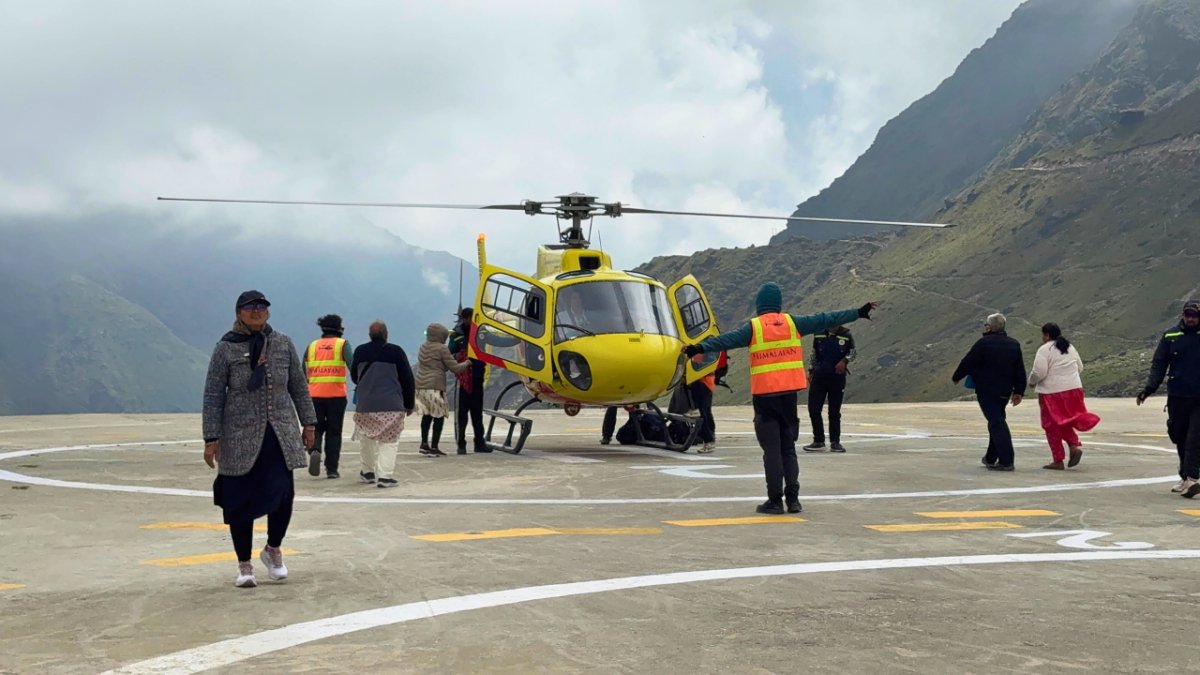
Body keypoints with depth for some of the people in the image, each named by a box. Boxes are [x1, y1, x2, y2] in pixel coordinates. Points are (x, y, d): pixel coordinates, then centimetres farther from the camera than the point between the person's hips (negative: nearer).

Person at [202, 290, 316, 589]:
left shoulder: (283, 344, 7)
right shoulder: (225, 349, -2)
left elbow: (298, 386, 14)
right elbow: (213, 396, -3)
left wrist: (308, 422, 11)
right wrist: (211, 438, -7)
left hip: (281, 434, 2)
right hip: (240, 437, -2)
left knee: (283, 495, -6)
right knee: (240, 501, 2)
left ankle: (273, 550, 22)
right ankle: (244, 566, 18)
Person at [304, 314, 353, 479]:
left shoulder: (312, 346, 12)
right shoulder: (342, 344, 3)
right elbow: (353, 365, -12)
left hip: (315, 394, 2)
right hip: (337, 395, -2)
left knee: (317, 428, 14)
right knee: (334, 432, 7)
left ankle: (314, 451, -16)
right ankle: (331, 469, 7)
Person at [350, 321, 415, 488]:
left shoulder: (360, 352, 3)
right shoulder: (396, 352, -6)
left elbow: (354, 377, 17)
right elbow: (407, 379, -3)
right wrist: (409, 404, 7)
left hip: (365, 405, 3)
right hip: (391, 406, -3)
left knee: (367, 440, 20)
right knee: (388, 442, 1)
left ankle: (368, 471, 31)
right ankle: (384, 476, -8)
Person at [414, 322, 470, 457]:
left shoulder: (422, 348, 16)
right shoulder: (441, 348, -8)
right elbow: (455, 368, -6)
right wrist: (467, 363, 10)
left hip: (420, 386, 8)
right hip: (435, 387, -8)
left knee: (426, 415, 16)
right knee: (439, 417, -1)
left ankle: (424, 444, 17)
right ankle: (434, 448, -2)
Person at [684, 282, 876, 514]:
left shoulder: (753, 327, -2)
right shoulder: (793, 322, 6)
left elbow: (727, 340, -16)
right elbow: (825, 320, 10)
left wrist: (700, 348, -23)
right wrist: (858, 313, 18)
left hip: (764, 394, -3)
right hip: (789, 391, 3)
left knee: (772, 449, 1)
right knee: (788, 447, 12)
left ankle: (775, 500, -1)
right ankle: (792, 498, 7)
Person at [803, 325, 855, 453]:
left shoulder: (846, 334, -3)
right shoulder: (819, 333, 2)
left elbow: (852, 351, 9)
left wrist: (844, 360, -10)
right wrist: (811, 372, 11)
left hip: (837, 377, -1)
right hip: (819, 376, 1)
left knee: (834, 412, 5)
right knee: (813, 409, -2)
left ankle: (835, 442, 16)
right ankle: (819, 441, 8)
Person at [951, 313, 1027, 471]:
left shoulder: (983, 343, -12)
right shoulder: (1014, 345, 8)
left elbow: (967, 363, -8)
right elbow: (1020, 371, 10)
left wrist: (956, 377, 9)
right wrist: (1018, 392, 14)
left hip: (986, 390, -7)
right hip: (1005, 391, 7)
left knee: (996, 423, -8)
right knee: (998, 421, 19)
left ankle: (1006, 461, -15)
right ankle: (991, 458, 28)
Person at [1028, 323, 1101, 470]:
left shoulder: (1044, 349, -11)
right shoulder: (1070, 347, 12)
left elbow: (1039, 372, -18)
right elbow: (1080, 367, 19)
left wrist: (1032, 382, 1)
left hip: (1052, 392, -7)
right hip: (1073, 389, 7)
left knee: (1053, 426, 4)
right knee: (1064, 422, 21)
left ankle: (1058, 461, 6)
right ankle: (1074, 445, -2)